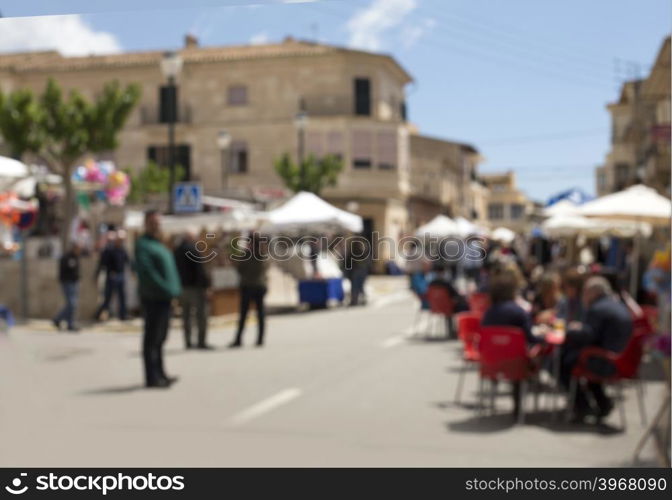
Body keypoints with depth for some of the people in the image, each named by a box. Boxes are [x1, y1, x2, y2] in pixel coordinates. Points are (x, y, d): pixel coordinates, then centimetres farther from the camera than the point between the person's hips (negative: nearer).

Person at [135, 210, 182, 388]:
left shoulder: (159, 245, 21)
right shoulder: (142, 245, -9)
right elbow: (147, 272, -20)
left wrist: (174, 289, 12)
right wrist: (166, 288, -23)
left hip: (164, 297, 10)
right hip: (153, 298, -10)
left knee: (159, 337, 15)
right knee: (152, 338, -5)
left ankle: (160, 374, 24)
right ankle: (152, 377, -1)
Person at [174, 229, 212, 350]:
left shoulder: (177, 251, 10)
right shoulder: (193, 249, -13)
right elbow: (200, 269, -17)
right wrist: (205, 284, -13)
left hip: (182, 286, 7)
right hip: (195, 286, -7)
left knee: (186, 315, 13)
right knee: (201, 314, -2)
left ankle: (188, 341, 15)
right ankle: (201, 342, -5)